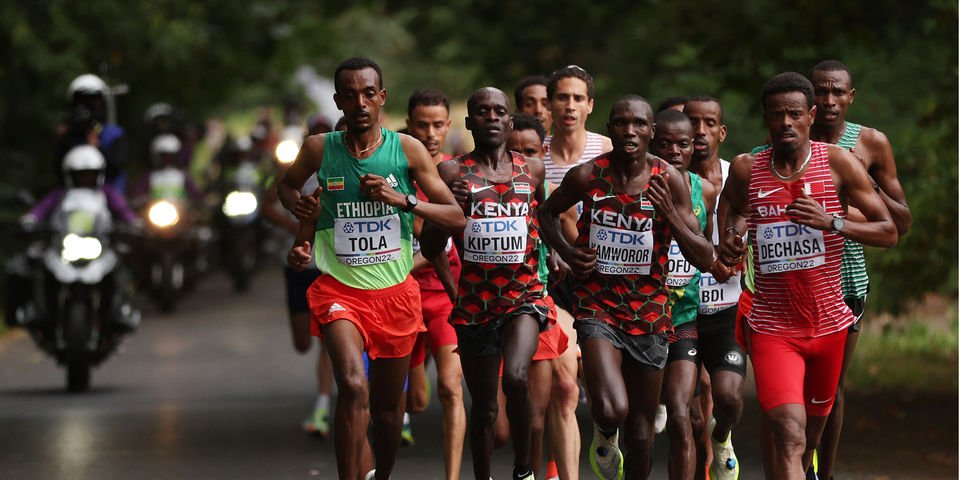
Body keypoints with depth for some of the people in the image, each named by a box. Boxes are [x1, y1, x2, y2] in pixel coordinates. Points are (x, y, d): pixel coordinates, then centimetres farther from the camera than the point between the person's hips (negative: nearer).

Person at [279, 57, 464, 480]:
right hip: (339, 288, -2)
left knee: (388, 404, 14)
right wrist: (298, 205, -1)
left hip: (396, 291, 2)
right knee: (353, 386, -25)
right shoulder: (319, 149, -2)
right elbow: (286, 184, 21)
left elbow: (456, 217, -3)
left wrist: (403, 200, -17)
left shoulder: (406, 150, -3)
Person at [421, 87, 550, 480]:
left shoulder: (532, 171, 6)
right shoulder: (453, 173, 0)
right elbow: (431, 250, -1)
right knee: (483, 407, 10)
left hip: (524, 295, -1)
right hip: (474, 300, 1)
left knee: (516, 377, -28)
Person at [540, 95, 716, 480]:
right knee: (611, 411, -23)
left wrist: (671, 215, -22)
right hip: (598, 306, -2)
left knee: (641, 431, 11)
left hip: (649, 311, 2)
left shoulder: (669, 181, -7)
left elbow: (705, 260, -7)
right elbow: (547, 212, 14)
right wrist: (566, 251, -4)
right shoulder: (587, 176, -8)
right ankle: (605, 437, 14)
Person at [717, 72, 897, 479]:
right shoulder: (746, 170, -2)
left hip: (828, 324, 2)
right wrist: (731, 240, -6)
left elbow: (888, 232, -4)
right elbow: (731, 215, 18)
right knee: (789, 435, -20)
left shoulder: (837, 163, -4)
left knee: (811, 431, 17)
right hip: (772, 326, -2)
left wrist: (832, 222, -20)